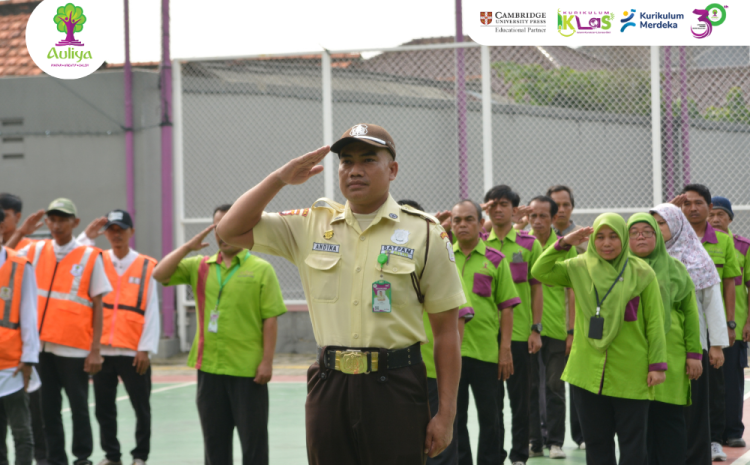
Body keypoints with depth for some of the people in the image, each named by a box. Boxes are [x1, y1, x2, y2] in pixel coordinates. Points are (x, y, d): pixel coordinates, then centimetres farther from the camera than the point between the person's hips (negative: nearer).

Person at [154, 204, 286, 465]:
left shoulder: (261, 269, -2)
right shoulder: (199, 266, 10)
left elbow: (270, 319, -5)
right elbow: (160, 275, 1)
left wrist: (267, 361, -11)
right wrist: (189, 246, -4)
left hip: (248, 369, -4)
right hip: (209, 367, 4)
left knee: (253, 439, 1)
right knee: (215, 439, 12)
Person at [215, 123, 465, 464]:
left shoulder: (425, 233, 0)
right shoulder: (312, 225, 9)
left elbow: (447, 330, -1)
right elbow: (231, 230, 10)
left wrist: (446, 413, -5)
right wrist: (281, 178, -2)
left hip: (395, 386, -3)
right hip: (328, 386, 3)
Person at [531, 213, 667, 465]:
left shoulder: (642, 273, -1)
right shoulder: (580, 268, 6)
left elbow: (655, 323, -1)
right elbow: (540, 272, 1)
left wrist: (657, 364, -6)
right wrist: (563, 243, -9)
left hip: (631, 373, -3)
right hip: (588, 369, 3)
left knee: (632, 441, 1)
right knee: (597, 442, 10)